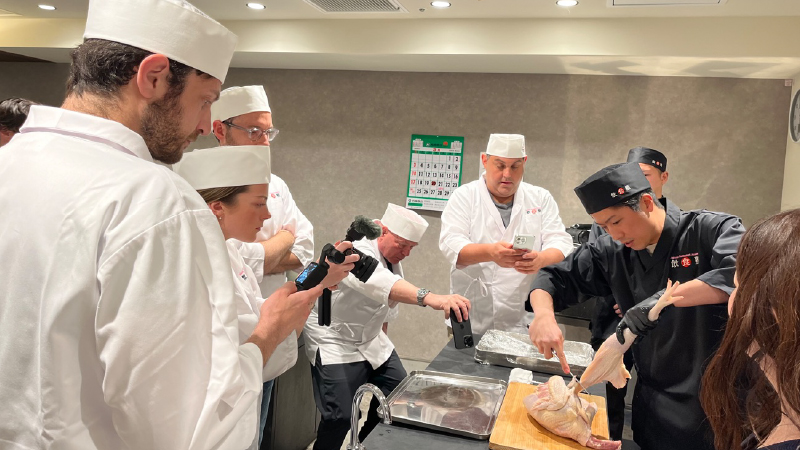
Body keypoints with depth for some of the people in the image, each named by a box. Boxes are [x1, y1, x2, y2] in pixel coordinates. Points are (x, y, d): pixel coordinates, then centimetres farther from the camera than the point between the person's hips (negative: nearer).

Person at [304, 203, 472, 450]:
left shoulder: (391, 256, 0)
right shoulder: (359, 252, -29)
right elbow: (378, 282, -51)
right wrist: (430, 298, -65)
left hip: (369, 337, 9)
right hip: (334, 340, -9)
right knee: (340, 416, -14)